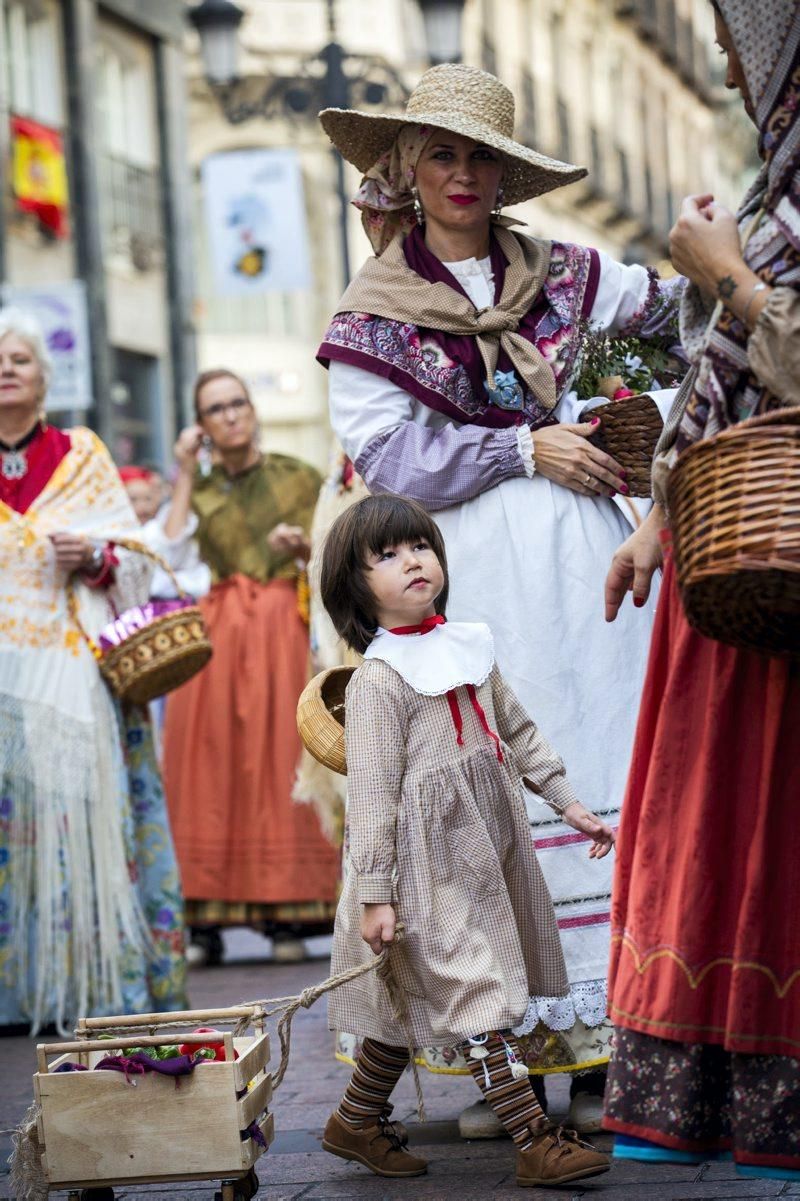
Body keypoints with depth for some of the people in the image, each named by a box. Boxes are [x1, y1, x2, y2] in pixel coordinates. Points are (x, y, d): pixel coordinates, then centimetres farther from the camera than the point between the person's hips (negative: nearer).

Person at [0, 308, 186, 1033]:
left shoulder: (82, 456, 11)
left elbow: (131, 553, 9)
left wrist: (95, 555, -11)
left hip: (73, 665, -1)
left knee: (84, 801, -7)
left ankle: (99, 984, -4)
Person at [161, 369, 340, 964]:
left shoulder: (298, 478, 9)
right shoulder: (200, 488, 12)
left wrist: (302, 545, -11)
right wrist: (185, 475, -2)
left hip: (285, 630, -1)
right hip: (216, 633, 1)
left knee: (282, 760, -5)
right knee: (212, 763, -5)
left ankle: (288, 914, -2)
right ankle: (207, 919, -3)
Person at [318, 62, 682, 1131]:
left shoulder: (565, 276, 15)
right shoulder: (373, 316, 6)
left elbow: (680, 313, 25)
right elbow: (386, 454, -4)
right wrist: (525, 449, -8)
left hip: (583, 556, 2)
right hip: (476, 576, -2)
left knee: (603, 781, -3)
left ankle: (601, 1054, 1)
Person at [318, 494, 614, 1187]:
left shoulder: (469, 648, 10)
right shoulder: (377, 680, -13)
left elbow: (518, 733, 21)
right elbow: (373, 792, -15)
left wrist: (568, 803, 18)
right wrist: (375, 892, -17)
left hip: (484, 851, 8)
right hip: (428, 862, -8)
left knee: (415, 1001, 14)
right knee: (480, 998, -8)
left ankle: (357, 1123, 27)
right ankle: (536, 1143, -7)